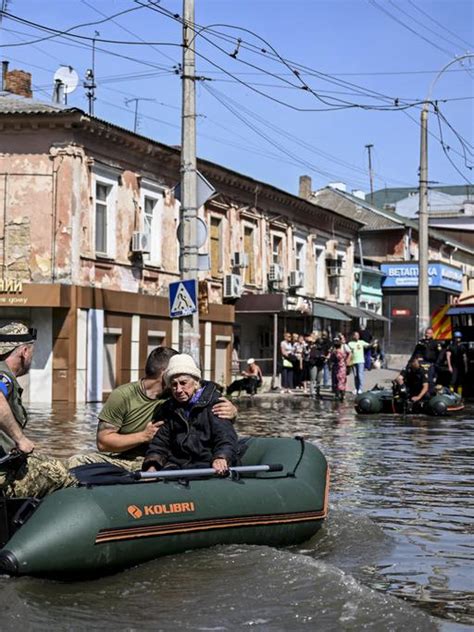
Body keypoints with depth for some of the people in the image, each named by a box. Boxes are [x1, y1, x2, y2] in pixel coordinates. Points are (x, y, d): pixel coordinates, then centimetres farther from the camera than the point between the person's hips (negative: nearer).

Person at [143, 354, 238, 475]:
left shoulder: (213, 403, 1)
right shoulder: (168, 409, 20)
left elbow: (226, 437, -10)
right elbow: (160, 441, 19)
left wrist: (221, 458, -31)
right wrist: (152, 466, 0)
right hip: (176, 467, 4)